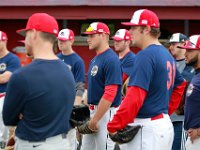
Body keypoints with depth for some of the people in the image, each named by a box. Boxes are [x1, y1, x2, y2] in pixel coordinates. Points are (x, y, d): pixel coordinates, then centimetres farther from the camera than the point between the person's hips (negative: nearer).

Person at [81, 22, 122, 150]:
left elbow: (110, 94, -22)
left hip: (106, 112, -10)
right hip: (93, 110, 10)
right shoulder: (95, 60, 13)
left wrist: (95, 120, -21)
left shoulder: (111, 60, -16)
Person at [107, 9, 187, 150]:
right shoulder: (167, 54, 14)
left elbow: (135, 96, -22)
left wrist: (114, 126, -17)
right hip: (165, 124, 10)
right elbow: (180, 85, 25)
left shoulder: (145, 56, -15)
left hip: (147, 128, -10)